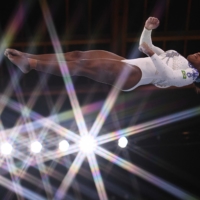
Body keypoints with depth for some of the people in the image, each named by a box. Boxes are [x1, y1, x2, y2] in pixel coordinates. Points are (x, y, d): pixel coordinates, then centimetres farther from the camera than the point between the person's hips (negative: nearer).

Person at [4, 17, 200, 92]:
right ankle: (29, 57, -11)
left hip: (132, 75, -8)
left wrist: (153, 55, -26)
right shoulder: (175, 56, 29)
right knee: (78, 55, -8)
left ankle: (31, 64, -28)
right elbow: (143, 46, 29)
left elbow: (169, 77, -18)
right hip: (126, 63, 8)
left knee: (85, 65, -25)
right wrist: (148, 29, 12)